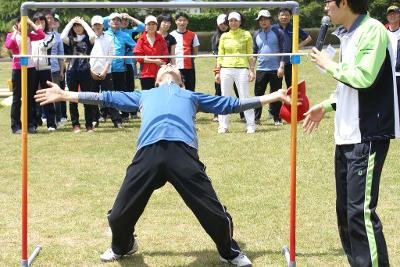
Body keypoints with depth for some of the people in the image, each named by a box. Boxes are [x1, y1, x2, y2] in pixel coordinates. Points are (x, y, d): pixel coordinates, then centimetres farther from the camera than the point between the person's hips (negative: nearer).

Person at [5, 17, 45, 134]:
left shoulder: (29, 35, 11)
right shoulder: (11, 35, 1)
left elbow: (41, 35, -4)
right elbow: (8, 46, -19)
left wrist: (31, 23, 0)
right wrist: (15, 32, -12)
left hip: (30, 68, 4)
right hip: (18, 69, -4)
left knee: (30, 98, 6)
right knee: (17, 98, 0)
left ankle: (31, 125, 12)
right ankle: (16, 126, 2)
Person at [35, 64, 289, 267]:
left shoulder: (192, 96, 36)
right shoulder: (144, 95, 38)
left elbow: (230, 103, 38)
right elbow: (107, 97, 41)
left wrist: (274, 96, 37)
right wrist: (64, 94, 40)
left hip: (183, 152, -1)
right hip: (148, 152, 1)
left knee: (214, 212, -7)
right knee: (119, 215, 0)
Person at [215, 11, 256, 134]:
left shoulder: (246, 35, 5)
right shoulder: (224, 36, 11)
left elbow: (250, 54, 5)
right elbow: (220, 55, 14)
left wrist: (252, 70, -2)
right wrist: (217, 72, 8)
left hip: (242, 69, -3)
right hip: (226, 69, 3)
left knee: (245, 98, -3)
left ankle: (251, 125, 4)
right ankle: (223, 126, 11)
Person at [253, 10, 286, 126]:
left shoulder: (278, 32, -1)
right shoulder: (256, 35, 11)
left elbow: (283, 50, -4)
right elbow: (254, 52, 15)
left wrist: (281, 66, -12)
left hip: (275, 69, -3)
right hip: (261, 69, 3)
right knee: (258, 94, 2)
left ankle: (277, 118, 10)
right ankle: (256, 118, 8)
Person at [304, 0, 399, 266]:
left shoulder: (373, 30, -14)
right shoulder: (349, 34, 14)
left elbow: (363, 78, -24)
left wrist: (329, 65, -11)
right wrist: (326, 106, 15)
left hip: (367, 136, -10)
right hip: (348, 135, 10)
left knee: (360, 211, -12)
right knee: (345, 209, 13)